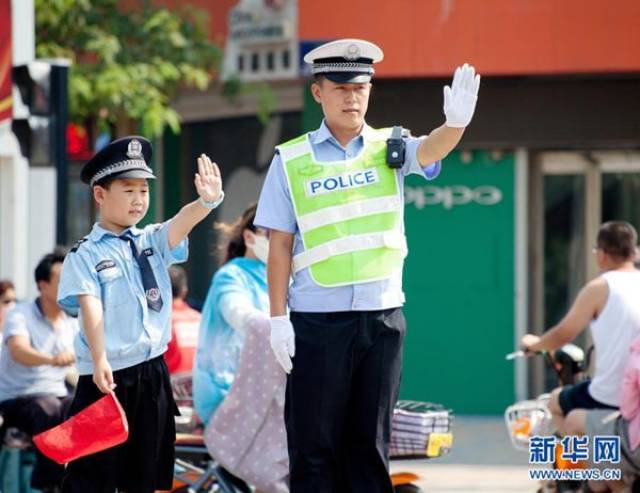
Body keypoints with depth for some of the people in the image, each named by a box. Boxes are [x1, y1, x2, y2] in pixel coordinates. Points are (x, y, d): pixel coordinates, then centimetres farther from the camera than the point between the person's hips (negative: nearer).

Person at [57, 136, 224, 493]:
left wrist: (208, 201, -32)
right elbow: (90, 306, -16)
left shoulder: (153, 242, 9)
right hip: (108, 376, -5)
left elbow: (182, 222, -10)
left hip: (152, 373, 5)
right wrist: (99, 360, -28)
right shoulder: (86, 255, -4)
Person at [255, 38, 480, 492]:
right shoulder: (291, 161, 1)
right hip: (318, 319, -2)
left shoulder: (389, 149, 5)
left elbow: (431, 149, -17)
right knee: (315, 443, 1)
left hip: (382, 315, 2)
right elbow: (280, 245, 1)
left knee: (370, 442, 9)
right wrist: (278, 319, -4)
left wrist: (456, 122, -39)